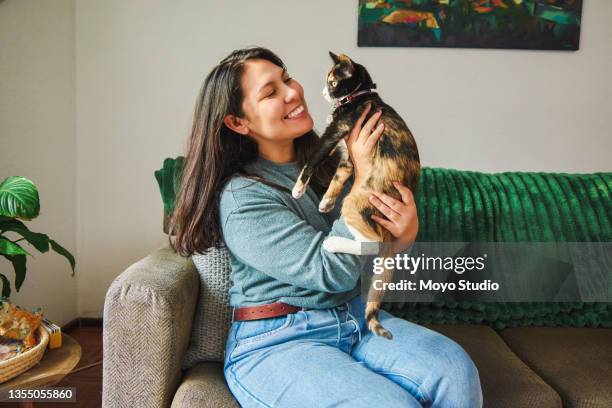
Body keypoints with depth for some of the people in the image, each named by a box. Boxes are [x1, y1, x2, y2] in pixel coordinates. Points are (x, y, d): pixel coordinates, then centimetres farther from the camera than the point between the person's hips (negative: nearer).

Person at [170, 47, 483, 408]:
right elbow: (334, 270, -19)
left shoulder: (330, 162, 5)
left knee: (454, 370, -20)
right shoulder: (240, 199, -13)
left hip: (355, 319, 5)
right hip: (275, 343, -5)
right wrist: (362, 177, -13)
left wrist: (407, 230, -14)